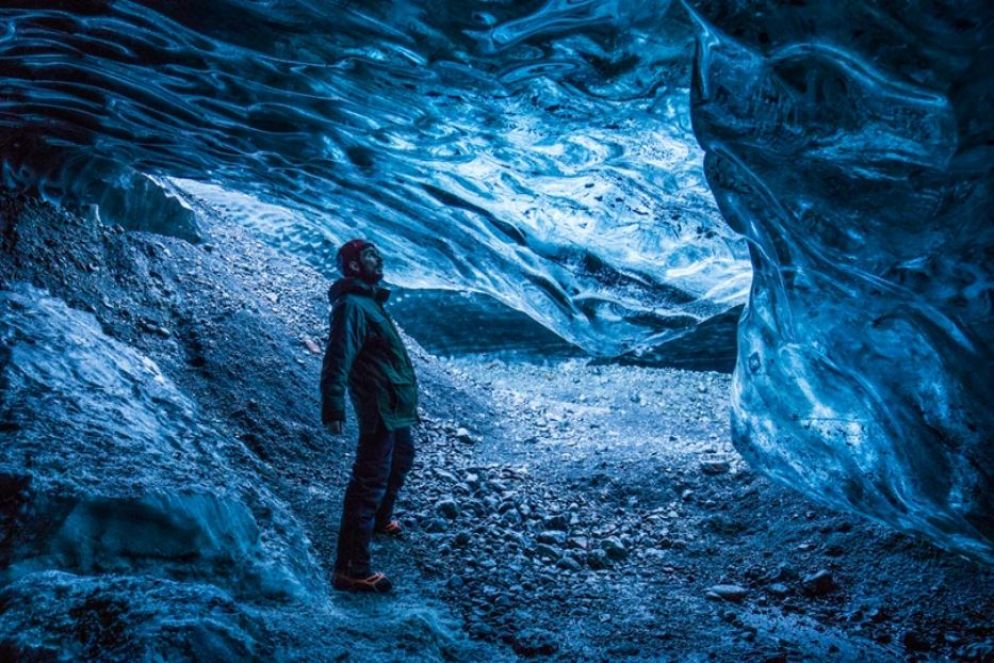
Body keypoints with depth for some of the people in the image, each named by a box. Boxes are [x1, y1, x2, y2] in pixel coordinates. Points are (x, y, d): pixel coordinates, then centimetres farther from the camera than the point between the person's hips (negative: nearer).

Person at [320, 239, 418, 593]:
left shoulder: (369, 301, 16)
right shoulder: (351, 305, -17)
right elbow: (338, 359, -28)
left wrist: (407, 398, 30)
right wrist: (333, 408, -37)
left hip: (395, 407, 11)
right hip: (379, 409, -11)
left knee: (401, 458, 29)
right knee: (370, 481, -10)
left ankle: (380, 520, 51)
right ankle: (350, 570, -6)